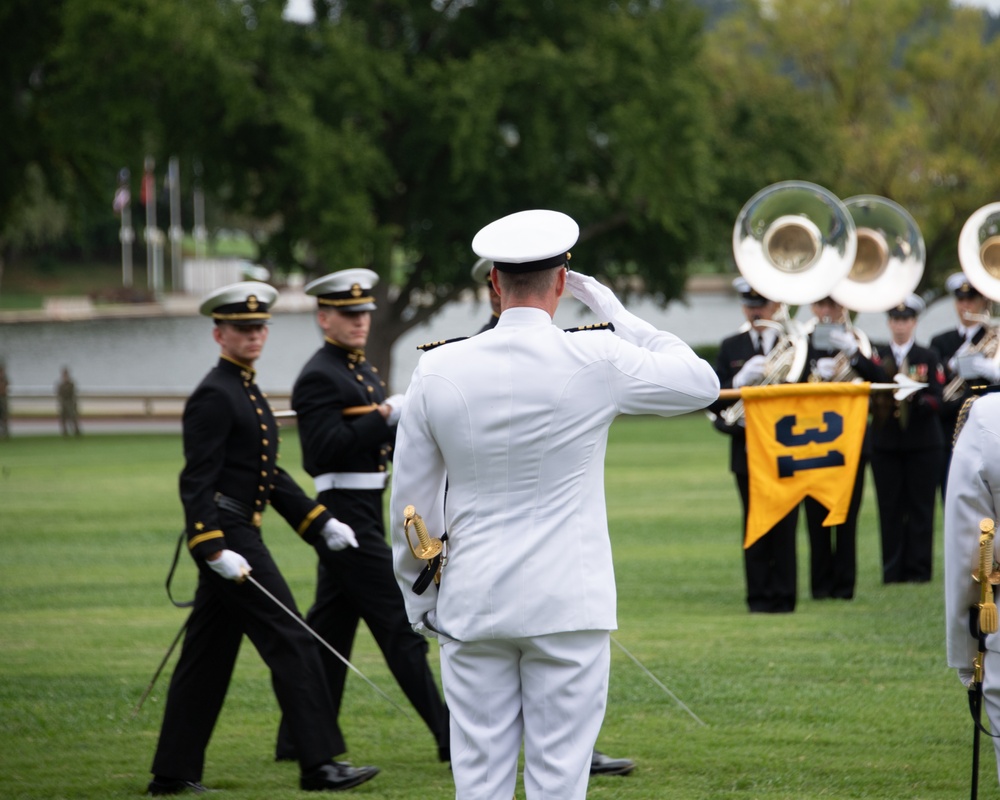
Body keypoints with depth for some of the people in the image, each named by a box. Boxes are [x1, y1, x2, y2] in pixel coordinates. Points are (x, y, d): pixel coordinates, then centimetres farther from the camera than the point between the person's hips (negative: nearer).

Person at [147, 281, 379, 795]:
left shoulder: (247, 392, 18)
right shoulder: (214, 396, -12)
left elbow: (270, 477, 24)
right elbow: (196, 482, -19)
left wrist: (320, 523, 18)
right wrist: (213, 550, -27)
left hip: (235, 538, 10)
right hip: (226, 536, -10)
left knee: (208, 657, 11)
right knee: (291, 642, -10)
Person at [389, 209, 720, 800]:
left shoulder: (439, 370, -1)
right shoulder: (597, 362, -8)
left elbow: (411, 498, 6)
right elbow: (701, 384, 8)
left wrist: (416, 588, 19)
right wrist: (616, 313, 11)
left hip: (472, 606, 2)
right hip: (568, 605, -2)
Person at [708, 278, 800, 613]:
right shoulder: (731, 347, 9)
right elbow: (714, 400, 2)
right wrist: (741, 380, -15)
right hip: (748, 449, 1)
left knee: (784, 525, -1)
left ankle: (784, 595, 3)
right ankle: (760, 595, 3)